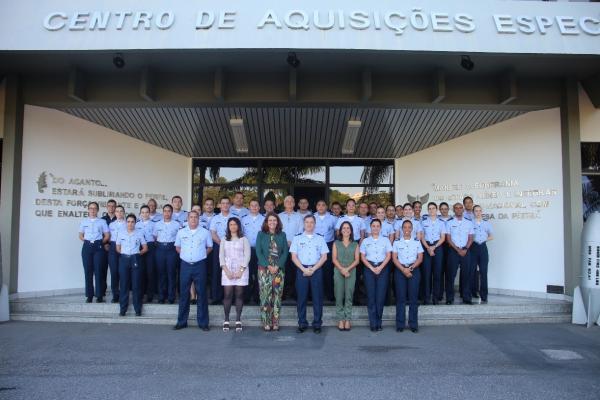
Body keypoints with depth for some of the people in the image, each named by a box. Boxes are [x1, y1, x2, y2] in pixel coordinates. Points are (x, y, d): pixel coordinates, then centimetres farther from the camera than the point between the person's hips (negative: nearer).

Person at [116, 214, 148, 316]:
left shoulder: (139, 233, 4)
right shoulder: (121, 233, 8)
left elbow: (145, 248, 7)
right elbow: (118, 248, 14)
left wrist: (138, 253, 0)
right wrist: (124, 253, 4)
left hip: (135, 260, -1)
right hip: (124, 259, 1)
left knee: (136, 284, 0)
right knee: (124, 284, 3)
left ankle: (137, 309, 6)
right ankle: (123, 309, 11)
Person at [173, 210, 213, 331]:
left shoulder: (205, 232, 2)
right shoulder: (181, 232, 7)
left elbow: (210, 247, 11)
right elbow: (177, 247, 18)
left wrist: (201, 255, 3)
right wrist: (184, 255, 7)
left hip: (200, 265, -1)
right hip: (185, 265, 2)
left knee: (201, 294, 1)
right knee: (184, 294, 6)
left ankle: (203, 322, 8)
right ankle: (181, 321, 16)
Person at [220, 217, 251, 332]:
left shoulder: (244, 239, 6)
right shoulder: (224, 240, 14)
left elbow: (247, 256, -1)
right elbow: (221, 255, 6)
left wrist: (241, 270, -11)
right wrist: (226, 270, -7)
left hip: (241, 270, -1)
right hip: (227, 270, 1)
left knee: (239, 295, -1)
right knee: (227, 295, -4)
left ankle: (238, 321, 3)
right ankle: (226, 321, 1)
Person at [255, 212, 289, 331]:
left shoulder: (282, 235, 10)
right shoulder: (261, 234, 6)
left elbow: (285, 252, 4)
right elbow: (258, 252, -1)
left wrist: (277, 266, -9)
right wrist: (268, 266, -11)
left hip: (279, 269, 2)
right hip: (264, 269, -1)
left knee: (277, 296, 1)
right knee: (265, 296, -5)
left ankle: (275, 322, 7)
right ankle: (266, 323, 2)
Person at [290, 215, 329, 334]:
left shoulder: (320, 238, 8)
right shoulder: (297, 238, 7)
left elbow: (324, 257, 4)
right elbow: (294, 257, 2)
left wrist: (313, 269, -8)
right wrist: (304, 269, -10)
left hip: (316, 270, 0)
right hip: (301, 270, 0)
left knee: (317, 297, 1)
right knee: (301, 297, 2)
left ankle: (317, 324, 9)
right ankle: (302, 324, 10)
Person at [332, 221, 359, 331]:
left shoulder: (355, 244, 10)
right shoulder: (336, 243, 9)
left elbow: (357, 260, 2)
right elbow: (334, 259, 1)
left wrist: (347, 269, -12)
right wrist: (342, 269, -13)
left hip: (351, 272, 0)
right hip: (338, 272, 0)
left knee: (349, 296, -2)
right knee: (339, 296, -2)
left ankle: (348, 320, 3)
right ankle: (340, 319, 4)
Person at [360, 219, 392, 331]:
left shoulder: (385, 240, 9)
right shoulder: (365, 241, 9)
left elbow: (388, 256, 3)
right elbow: (362, 257, 4)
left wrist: (380, 267, -10)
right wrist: (372, 268, -8)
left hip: (382, 268, 0)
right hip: (369, 268, 0)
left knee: (381, 296, -3)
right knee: (371, 295, -2)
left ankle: (379, 322, 6)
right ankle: (373, 323, 3)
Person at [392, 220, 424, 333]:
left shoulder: (417, 242, 9)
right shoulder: (397, 242, 7)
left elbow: (420, 258, 3)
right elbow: (394, 258, 0)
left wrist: (411, 268, -11)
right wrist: (403, 269, -12)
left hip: (414, 270, 1)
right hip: (400, 270, 0)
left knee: (413, 297, -1)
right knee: (400, 297, -1)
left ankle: (413, 324, 5)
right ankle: (400, 324, 3)